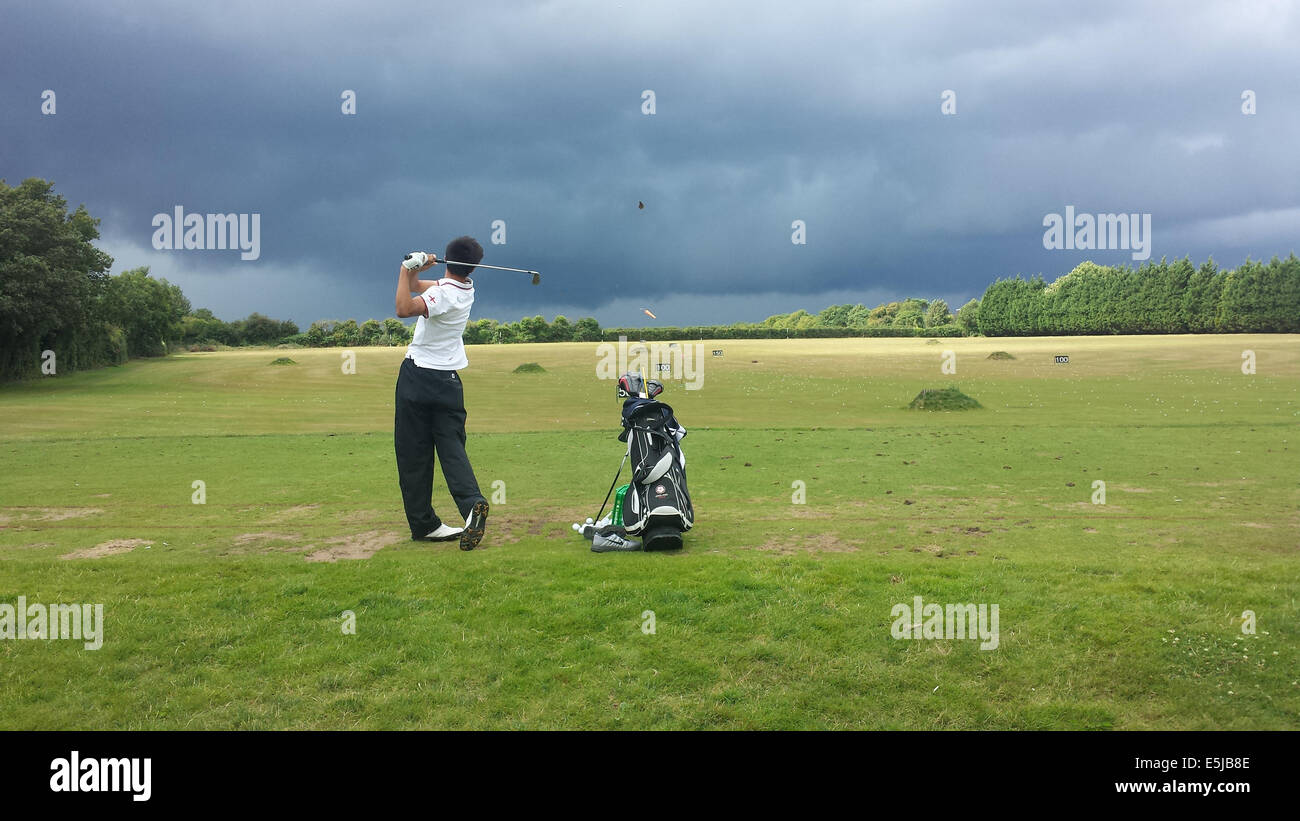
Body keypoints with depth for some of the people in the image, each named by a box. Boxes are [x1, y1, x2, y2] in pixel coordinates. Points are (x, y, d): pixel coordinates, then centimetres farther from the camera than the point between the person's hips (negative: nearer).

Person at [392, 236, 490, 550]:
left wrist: (408, 270, -22)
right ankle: (472, 503, -23)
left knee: (414, 455, 3)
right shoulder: (466, 288, 8)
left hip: (417, 377, -6)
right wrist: (418, 270, -2)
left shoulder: (444, 293, -16)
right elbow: (417, 287, 16)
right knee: (452, 448, 1)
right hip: (449, 380, 6)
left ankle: (423, 524, 7)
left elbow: (404, 308, -32)